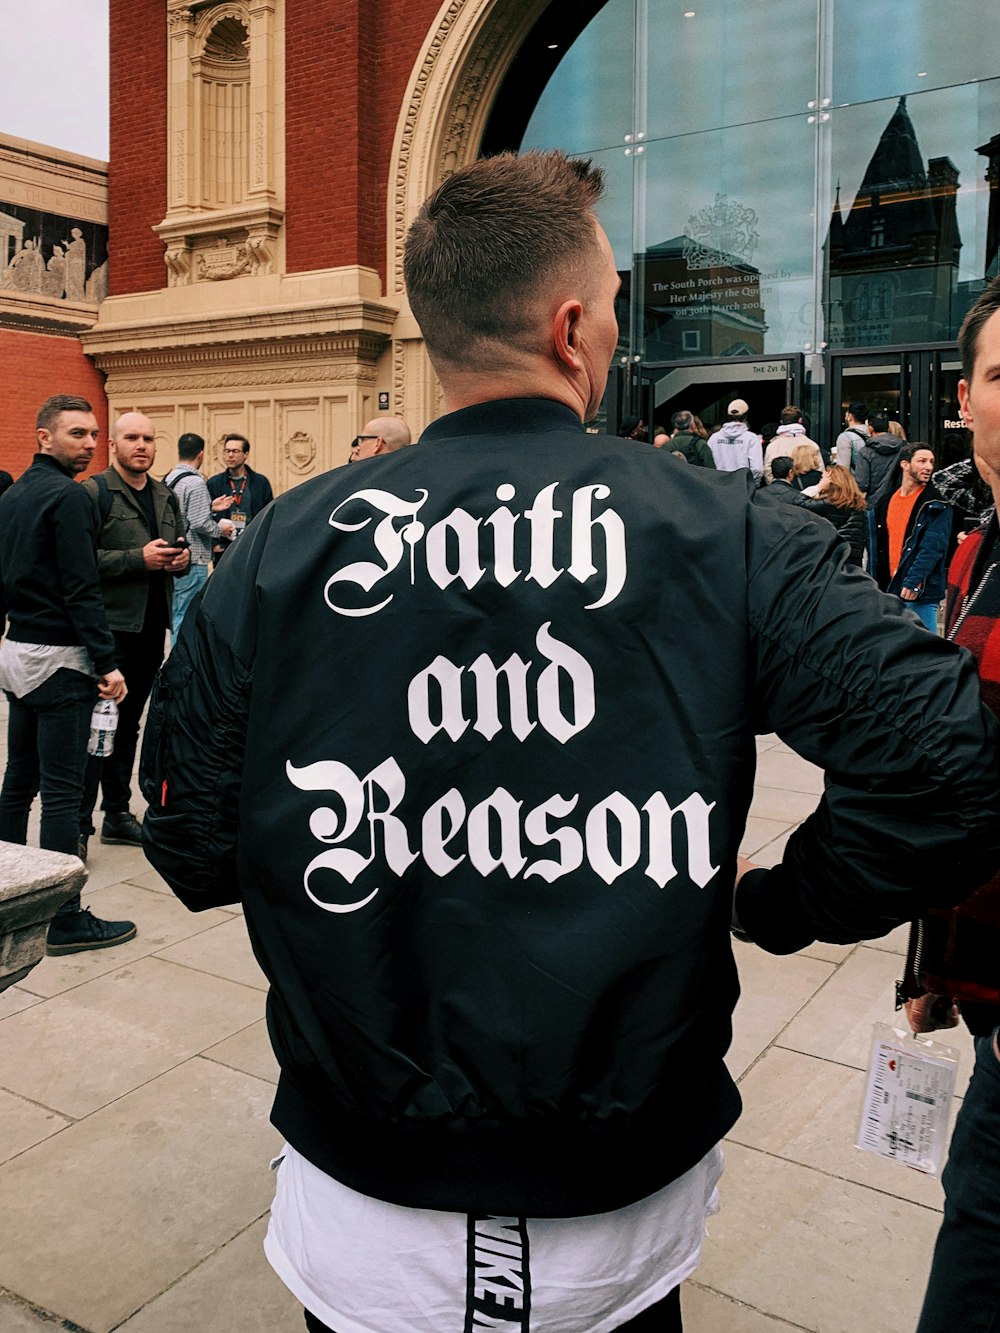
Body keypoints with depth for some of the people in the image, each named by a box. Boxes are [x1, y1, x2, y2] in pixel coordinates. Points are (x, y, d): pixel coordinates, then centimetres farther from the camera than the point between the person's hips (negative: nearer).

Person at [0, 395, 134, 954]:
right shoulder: (68, 496, -14)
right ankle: (65, 919, 1)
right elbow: (81, 589, -19)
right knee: (62, 789, -5)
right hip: (59, 659, -9)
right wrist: (107, 662, -19)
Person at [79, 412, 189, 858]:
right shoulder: (94, 492, -7)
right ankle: (79, 824, 3)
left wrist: (181, 559, 2)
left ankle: (117, 813, 26)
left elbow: (181, 546, 25)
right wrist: (139, 559, -22)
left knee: (127, 725, 15)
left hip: (152, 626, 7)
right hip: (111, 626, -7)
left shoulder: (166, 497, 15)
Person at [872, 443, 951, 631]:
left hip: (921, 593, -6)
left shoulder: (937, 504, -4)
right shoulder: (886, 502, 14)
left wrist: (913, 582, -23)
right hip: (889, 589, 6)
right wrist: (874, 584, 9)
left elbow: (933, 547, -14)